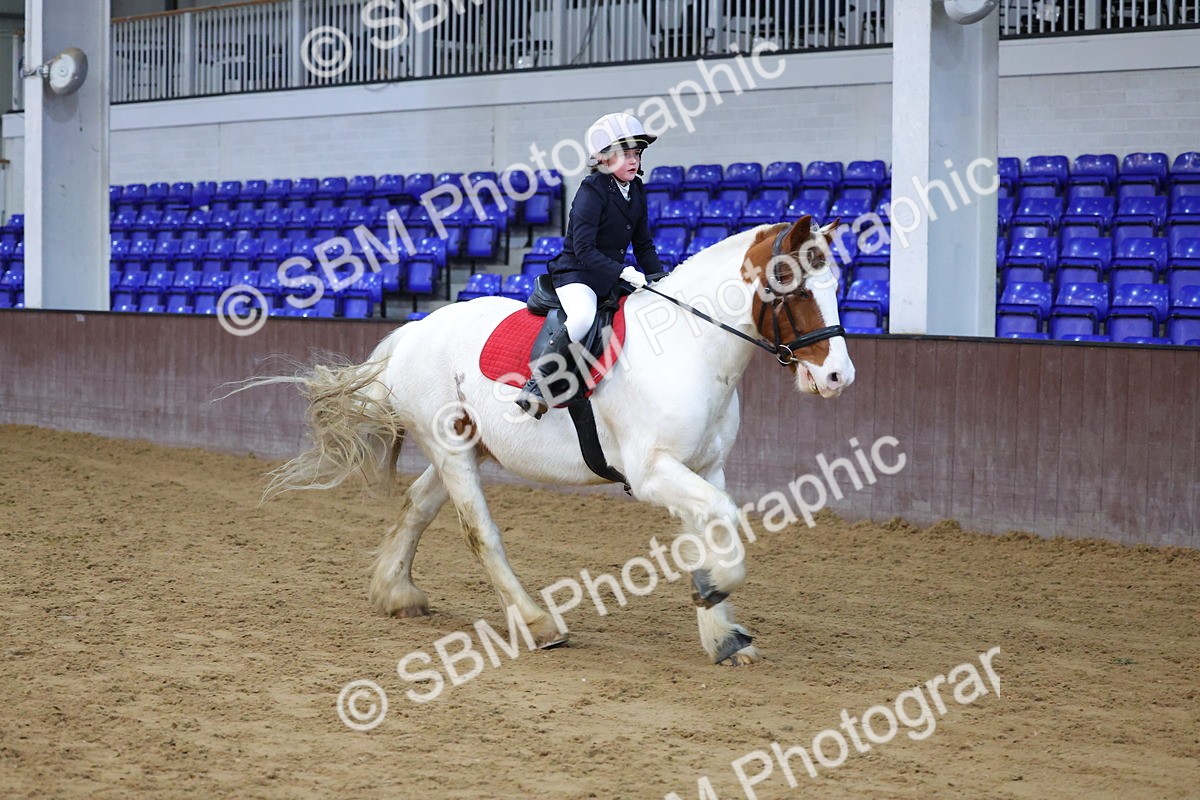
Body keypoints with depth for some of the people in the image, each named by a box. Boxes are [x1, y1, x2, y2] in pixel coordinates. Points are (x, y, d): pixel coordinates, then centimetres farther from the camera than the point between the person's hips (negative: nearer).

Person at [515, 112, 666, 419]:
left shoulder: (636, 191, 9)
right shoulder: (592, 191, -15)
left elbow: (643, 244, 17)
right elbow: (584, 249, -22)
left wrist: (658, 277, 0)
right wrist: (623, 272, -30)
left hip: (613, 278, 9)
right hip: (576, 274, -9)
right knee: (583, 317, -37)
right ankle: (534, 386, -32)